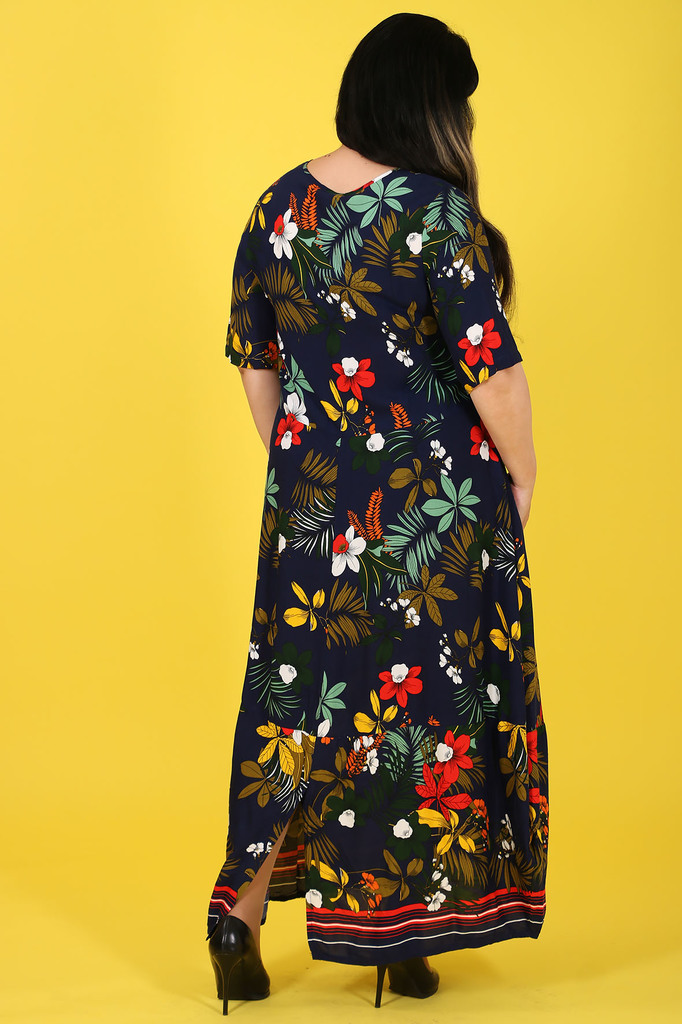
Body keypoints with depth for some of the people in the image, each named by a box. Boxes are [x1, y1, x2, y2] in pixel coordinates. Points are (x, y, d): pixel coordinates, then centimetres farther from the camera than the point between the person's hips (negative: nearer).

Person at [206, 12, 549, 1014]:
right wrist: (521, 473, -2)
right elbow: (492, 366, -17)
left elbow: (252, 359, 11)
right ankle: (406, 939, 19)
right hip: (434, 506, -5)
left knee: (302, 694, 16)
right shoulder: (436, 211, -16)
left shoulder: (278, 206, 3)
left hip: (313, 502, 5)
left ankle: (242, 910, 18)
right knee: (429, 696, 8)